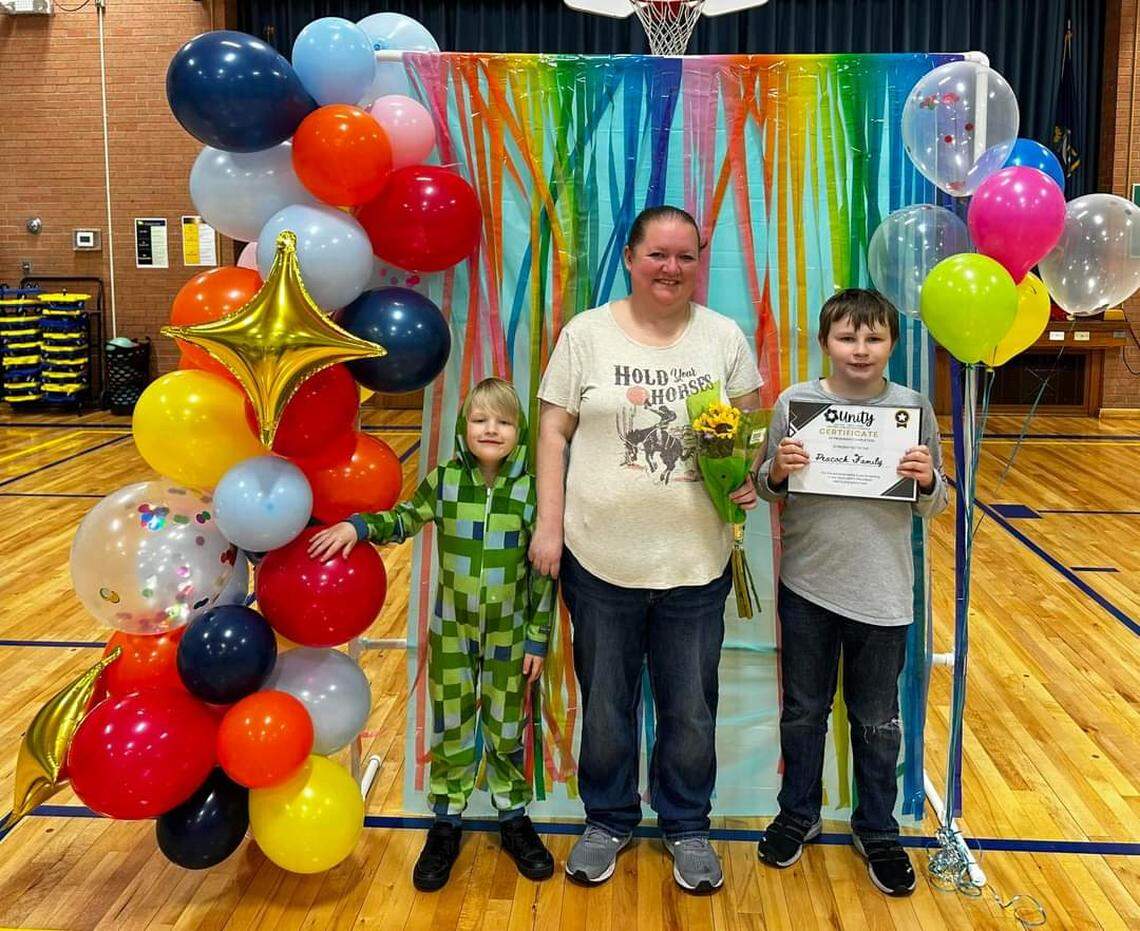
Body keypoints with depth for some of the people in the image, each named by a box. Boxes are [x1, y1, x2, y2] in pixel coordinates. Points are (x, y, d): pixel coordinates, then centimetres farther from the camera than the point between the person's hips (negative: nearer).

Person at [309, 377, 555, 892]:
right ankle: (446, 823, 28)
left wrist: (538, 639, -6)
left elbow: (544, 571, -7)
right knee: (449, 730, 11)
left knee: (507, 731, 13)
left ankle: (513, 817, 33)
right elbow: (403, 520, 10)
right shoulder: (443, 480, -9)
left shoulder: (531, 490, -12)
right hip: (451, 631, 1)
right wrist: (357, 525, -8)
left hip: (510, 634, -1)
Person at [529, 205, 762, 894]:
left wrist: (750, 475, -13)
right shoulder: (586, 334, 0)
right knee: (605, 705, 15)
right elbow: (554, 430, 0)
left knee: (691, 709, 12)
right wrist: (548, 525, -6)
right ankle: (609, 820, 35)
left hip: (696, 560, 1)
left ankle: (687, 825, 34)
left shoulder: (725, 337, 3)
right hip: (600, 556, 0)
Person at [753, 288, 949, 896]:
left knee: (877, 721, 14)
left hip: (882, 592, 0)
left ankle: (877, 829, 33)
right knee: (803, 711, 16)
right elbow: (768, 490, 2)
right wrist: (777, 470, -19)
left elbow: (932, 504, 2)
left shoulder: (913, 407, -5)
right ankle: (798, 814, 36)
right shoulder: (795, 402, -5)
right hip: (807, 586, 0)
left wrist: (928, 481, -19)